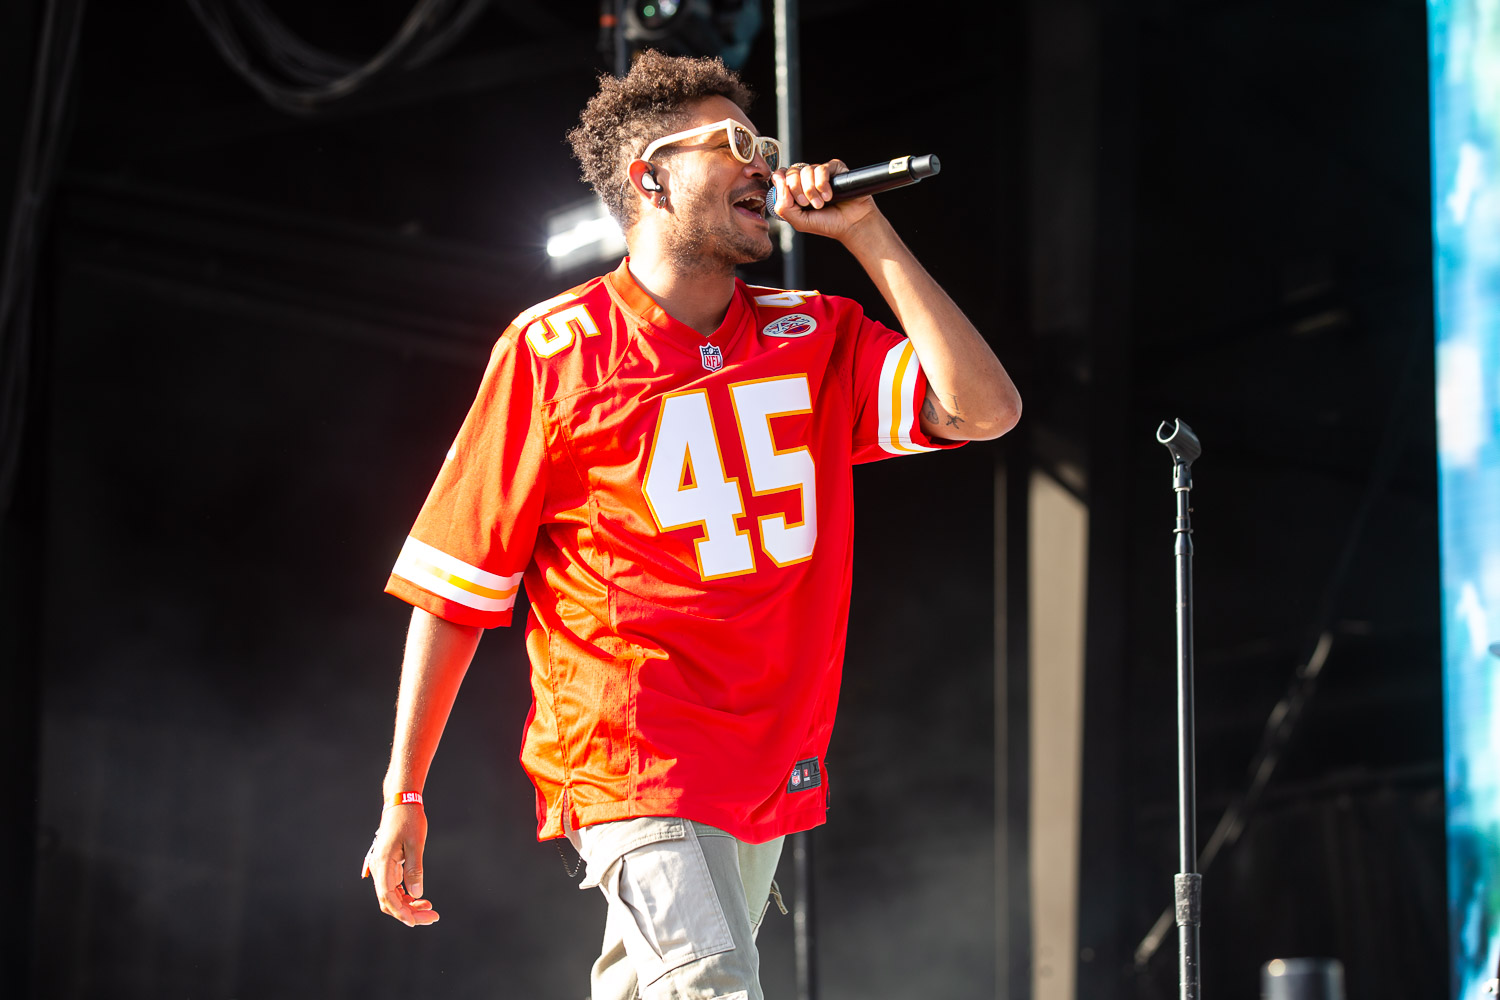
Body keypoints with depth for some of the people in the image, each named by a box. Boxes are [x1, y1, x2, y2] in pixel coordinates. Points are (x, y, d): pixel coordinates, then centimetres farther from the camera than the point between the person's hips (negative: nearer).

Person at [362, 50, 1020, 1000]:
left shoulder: (816, 339, 10)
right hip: (634, 767, -5)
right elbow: (455, 586, -1)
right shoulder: (554, 349, -2)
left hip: (773, 772, 5)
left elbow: (982, 409, -5)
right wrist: (405, 796, -2)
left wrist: (866, 233, -5)